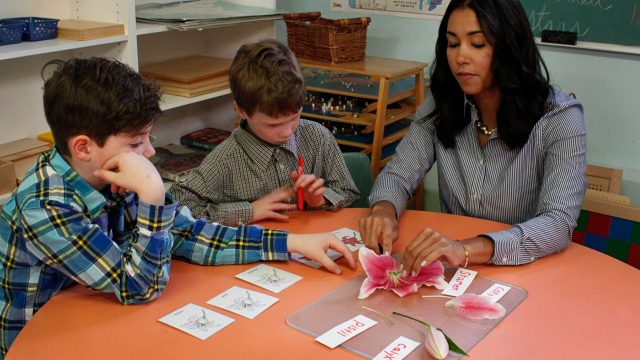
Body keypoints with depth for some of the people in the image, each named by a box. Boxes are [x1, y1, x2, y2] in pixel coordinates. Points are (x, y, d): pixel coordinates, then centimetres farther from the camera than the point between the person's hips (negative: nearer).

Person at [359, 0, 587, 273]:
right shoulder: (441, 106, -1)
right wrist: (384, 209, -26)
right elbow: (398, 175, -1)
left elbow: (559, 222, -24)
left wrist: (467, 250, -40)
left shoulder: (559, 118, -14)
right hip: (451, 272, 3)